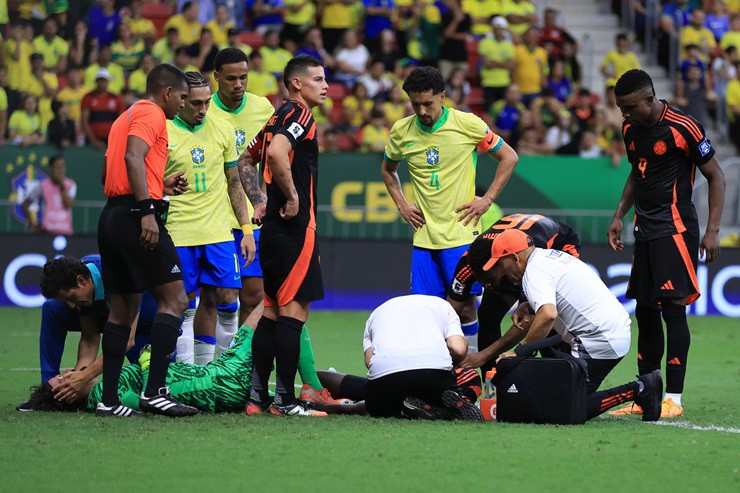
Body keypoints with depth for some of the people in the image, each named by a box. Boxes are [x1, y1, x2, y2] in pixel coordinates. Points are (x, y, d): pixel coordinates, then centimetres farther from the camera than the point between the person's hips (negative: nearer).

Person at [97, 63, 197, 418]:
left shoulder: (125, 118, 25)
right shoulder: (152, 115, -4)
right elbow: (133, 158, -20)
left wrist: (161, 187, 24)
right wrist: (147, 210, -25)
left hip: (111, 216, 10)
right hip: (136, 215, -10)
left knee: (123, 309, 11)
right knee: (174, 299, -9)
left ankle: (109, 398, 9)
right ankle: (155, 392, -17)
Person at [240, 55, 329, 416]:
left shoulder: (278, 117, 18)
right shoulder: (299, 115, -11)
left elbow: (248, 160, 27)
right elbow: (276, 153, -28)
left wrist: (260, 202, 22)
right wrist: (292, 197, -19)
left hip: (273, 227, 10)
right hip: (296, 228, -10)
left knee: (272, 310, 12)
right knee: (294, 309, -8)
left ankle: (257, 393, 12)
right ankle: (285, 400, -9)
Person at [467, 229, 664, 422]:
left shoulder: (533, 271, -11)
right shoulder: (552, 255, 19)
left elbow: (548, 315, -28)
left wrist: (519, 352, -22)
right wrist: (527, 307, 17)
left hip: (600, 340, -10)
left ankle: (636, 391, -13)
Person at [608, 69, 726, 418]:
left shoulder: (682, 128, -13)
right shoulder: (630, 129, 9)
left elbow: (716, 177, -7)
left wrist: (712, 230, -12)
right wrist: (619, 216, 18)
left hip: (675, 228, -8)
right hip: (645, 229, 8)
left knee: (673, 307, -13)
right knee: (645, 311, 7)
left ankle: (674, 397, -13)